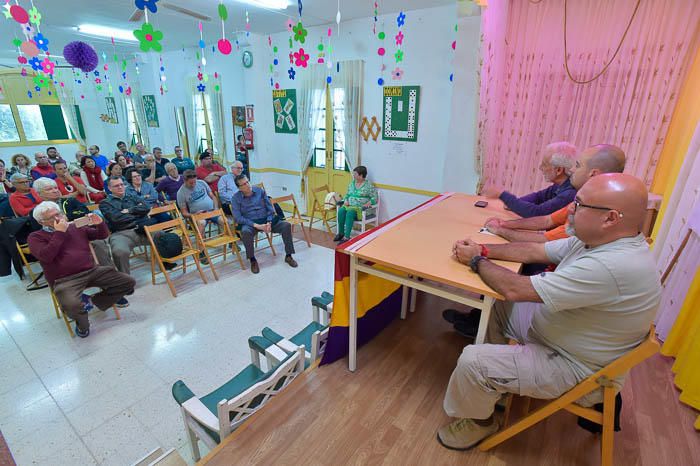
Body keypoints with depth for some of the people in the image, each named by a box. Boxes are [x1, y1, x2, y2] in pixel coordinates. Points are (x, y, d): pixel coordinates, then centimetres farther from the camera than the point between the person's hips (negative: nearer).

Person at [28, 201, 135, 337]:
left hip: (92, 271, 5)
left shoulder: (76, 227, 16)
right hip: (65, 280, -4)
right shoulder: (36, 237, 4)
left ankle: (93, 300, 10)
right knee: (71, 305, -36)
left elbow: (102, 235, 23)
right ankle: (81, 321, 2)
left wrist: (100, 224, 1)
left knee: (129, 282, -8)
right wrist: (59, 233, -14)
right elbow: (46, 256, -15)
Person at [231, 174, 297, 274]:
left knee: (286, 225, -19)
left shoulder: (259, 191, 4)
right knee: (246, 232, -38)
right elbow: (238, 218, -10)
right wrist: (256, 225, -20)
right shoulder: (236, 198, -3)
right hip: (249, 223, -3)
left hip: (266, 220, 3)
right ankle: (252, 260, -15)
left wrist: (269, 222, -11)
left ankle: (288, 256, -6)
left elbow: (270, 208, 6)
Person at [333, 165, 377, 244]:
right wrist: (346, 201, 2)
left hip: (361, 208, -5)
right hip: (350, 206, 5)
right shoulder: (352, 183, 15)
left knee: (350, 212, -35)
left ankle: (346, 237, -36)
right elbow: (347, 195, 22)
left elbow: (374, 198, -4)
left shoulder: (369, 185, -2)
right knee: (341, 210, -26)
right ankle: (341, 233, -15)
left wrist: (367, 204, -20)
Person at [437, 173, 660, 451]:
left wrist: (476, 261, -16)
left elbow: (516, 289, -32)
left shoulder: (611, 266, -35)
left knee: (473, 361, -21)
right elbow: (532, 251, 4)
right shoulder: (597, 240, -5)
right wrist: (484, 250, -8)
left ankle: (480, 422, 12)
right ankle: (496, 383, 30)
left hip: (574, 369, -9)